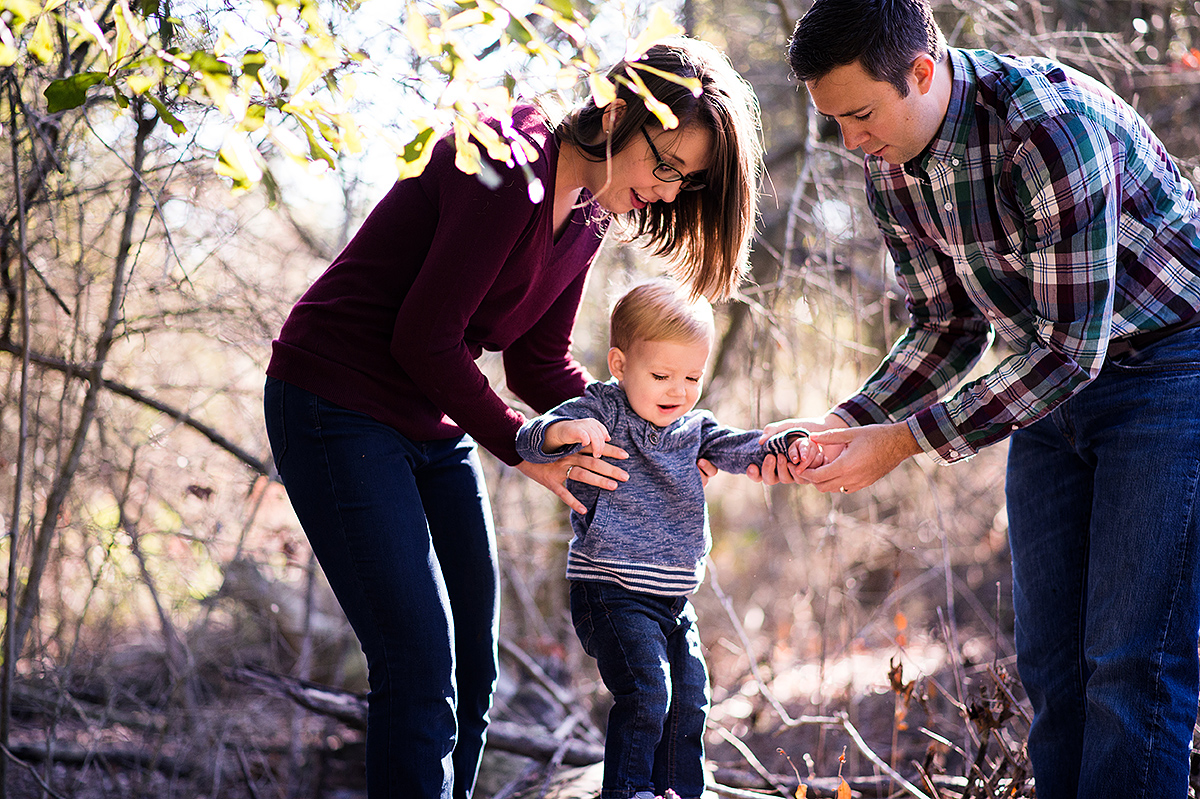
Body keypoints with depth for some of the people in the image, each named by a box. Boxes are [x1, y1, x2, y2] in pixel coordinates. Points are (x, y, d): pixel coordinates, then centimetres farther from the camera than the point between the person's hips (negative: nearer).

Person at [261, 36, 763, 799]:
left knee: (472, 674, 10)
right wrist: (527, 450, -13)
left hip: (432, 422, 9)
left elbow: (539, 364, 11)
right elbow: (423, 337, -22)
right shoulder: (509, 170, -23)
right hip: (337, 409, -9)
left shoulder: (586, 214, 4)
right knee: (421, 669, -13)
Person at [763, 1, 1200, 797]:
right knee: (1050, 656, 6)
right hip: (1055, 374, 8)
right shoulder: (890, 166, -4)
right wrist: (843, 423, -9)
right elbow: (949, 327, 7)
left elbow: (1071, 349, -28)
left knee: (1130, 659, -12)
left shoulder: (1052, 127, -30)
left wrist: (906, 440, -25)